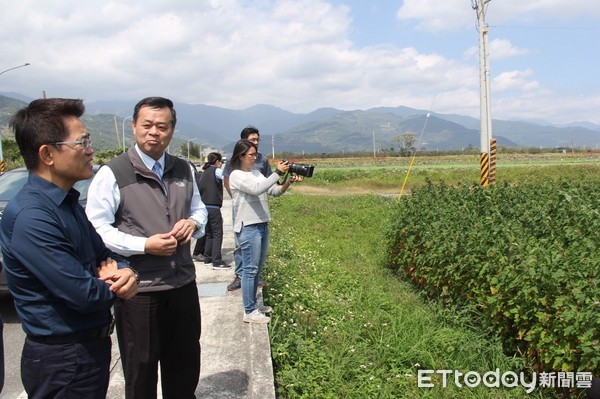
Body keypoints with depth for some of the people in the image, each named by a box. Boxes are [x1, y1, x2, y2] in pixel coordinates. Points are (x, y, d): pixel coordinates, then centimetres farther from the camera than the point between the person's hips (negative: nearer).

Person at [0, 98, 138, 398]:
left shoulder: (68, 201, 4)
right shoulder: (31, 217, -26)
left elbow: (101, 252, 11)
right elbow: (84, 294, -28)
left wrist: (121, 269, -12)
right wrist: (119, 284, -7)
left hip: (91, 345, 9)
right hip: (63, 359, -9)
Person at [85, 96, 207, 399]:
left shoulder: (183, 170, 7)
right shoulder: (112, 174, -10)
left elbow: (199, 208, 19)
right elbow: (96, 229, -12)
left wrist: (193, 222, -5)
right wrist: (145, 245, -21)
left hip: (183, 284, 5)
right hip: (138, 290, -5)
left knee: (185, 367, 21)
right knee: (141, 373, 14)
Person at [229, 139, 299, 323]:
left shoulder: (256, 173, 13)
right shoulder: (236, 175, -10)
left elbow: (274, 191, 10)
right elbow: (257, 189, -25)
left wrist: (287, 182, -8)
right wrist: (278, 173, -24)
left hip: (262, 225, 8)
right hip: (248, 227, -8)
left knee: (258, 267, 16)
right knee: (250, 269, -3)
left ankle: (253, 303, 30)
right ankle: (249, 312, 6)